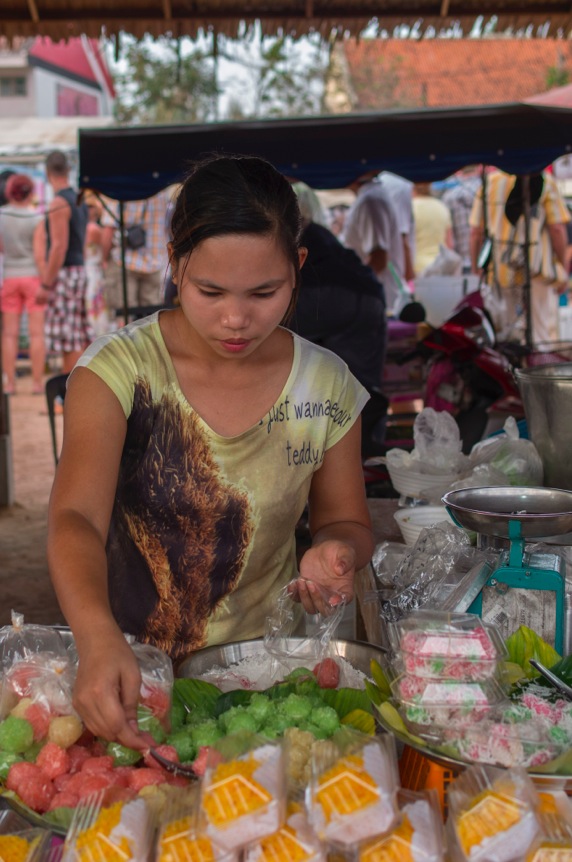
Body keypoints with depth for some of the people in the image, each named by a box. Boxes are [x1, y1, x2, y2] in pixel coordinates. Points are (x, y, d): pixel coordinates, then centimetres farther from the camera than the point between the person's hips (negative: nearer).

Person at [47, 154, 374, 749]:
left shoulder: (326, 386, -3)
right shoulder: (119, 366, -11)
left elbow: (345, 519, 10)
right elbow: (75, 518, -23)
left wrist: (336, 550, -15)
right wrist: (98, 638, -42)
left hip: (264, 661, 2)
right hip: (128, 663, -1)